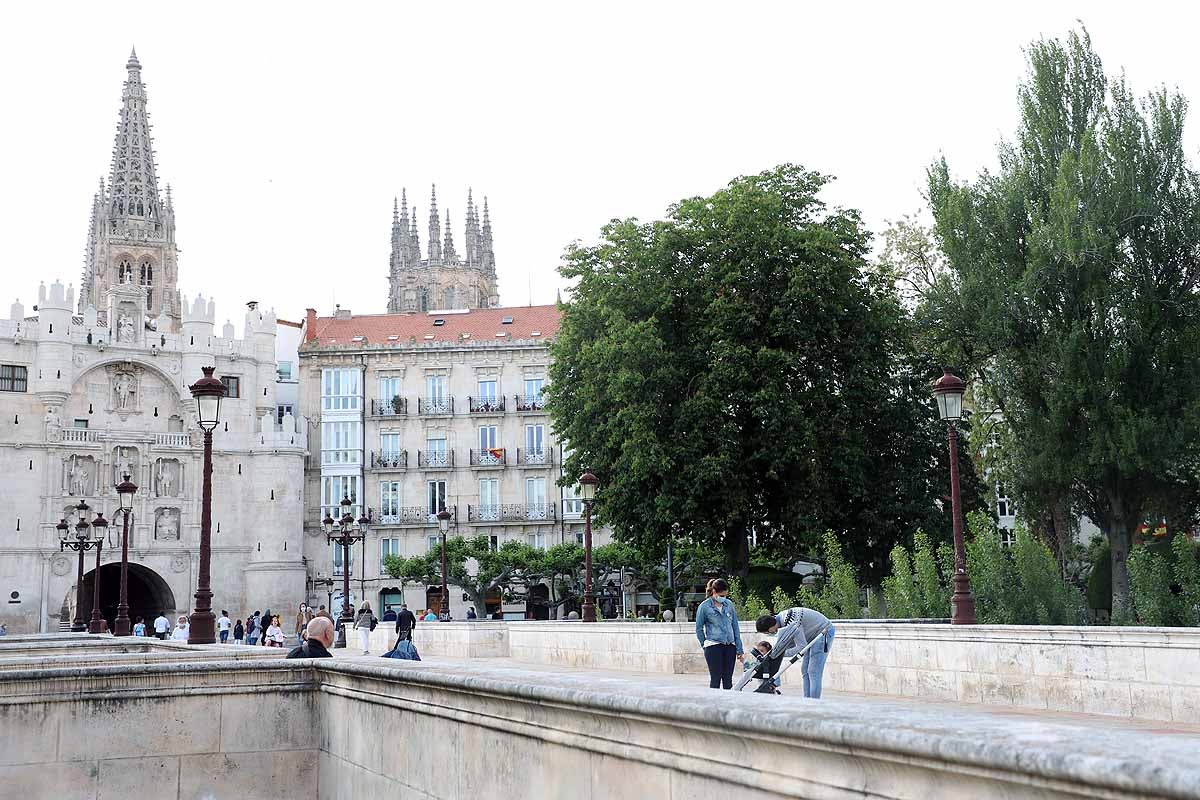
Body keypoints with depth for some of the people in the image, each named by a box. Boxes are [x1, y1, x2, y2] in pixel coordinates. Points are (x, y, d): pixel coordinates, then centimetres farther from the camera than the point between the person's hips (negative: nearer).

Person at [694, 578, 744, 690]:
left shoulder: (729, 604, 9)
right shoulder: (704, 607, -2)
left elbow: (735, 627, 12)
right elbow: (699, 629, 6)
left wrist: (739, 650, 10)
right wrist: (705, 644, 8)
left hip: (730, 646, 4)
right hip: (713, 646, -4)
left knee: (728, 680, 5)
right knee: (716, 678, -5)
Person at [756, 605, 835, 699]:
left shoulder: (791, 623, -31)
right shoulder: (781, 617, -2)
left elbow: (802, 647, -28)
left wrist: (784, 653, -18)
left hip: (824, 632, -10)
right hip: (814, 635, 10)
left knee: (813, 671, -13)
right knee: (805, 670, 8)